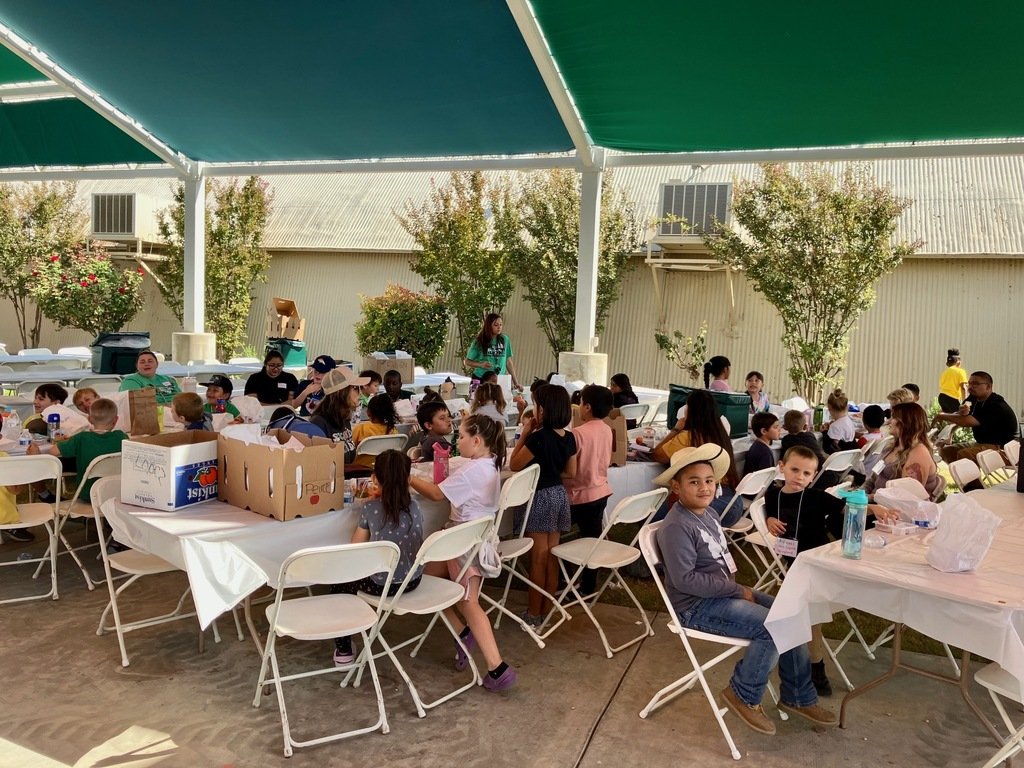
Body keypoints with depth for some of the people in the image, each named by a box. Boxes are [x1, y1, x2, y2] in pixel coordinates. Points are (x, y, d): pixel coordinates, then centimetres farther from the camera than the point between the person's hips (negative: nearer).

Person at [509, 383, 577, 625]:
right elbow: (570, 473, 10)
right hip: (559, 496, 7)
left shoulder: (538, 437, -21)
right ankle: (545, 611, 23)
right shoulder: (569, 438, 1)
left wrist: (525, 434, -7)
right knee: (551, 558, 13)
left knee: (538, 559, 2)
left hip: (540, 497, -7)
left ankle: (534, 614, 13)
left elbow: (514, 465, -10)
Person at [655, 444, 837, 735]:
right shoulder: (676, 527, -21)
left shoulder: (709, 514, 9)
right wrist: (736, 590, -18)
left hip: (723, 594, 10)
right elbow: (685, 579, -26)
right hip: (697, 607, -10)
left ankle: (798, 697, 17)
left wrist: (737, 588, 6)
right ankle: (744, 695, -2)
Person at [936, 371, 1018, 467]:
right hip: (981, 443, 9)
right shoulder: (973, 400, 4)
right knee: (946, 450, 1)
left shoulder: (996, 406, -22)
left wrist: (943, 416, -17)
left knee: (963, 454, -32)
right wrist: (961, 413, -20)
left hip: (1001, 448, -9)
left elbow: (968, 422, -30)